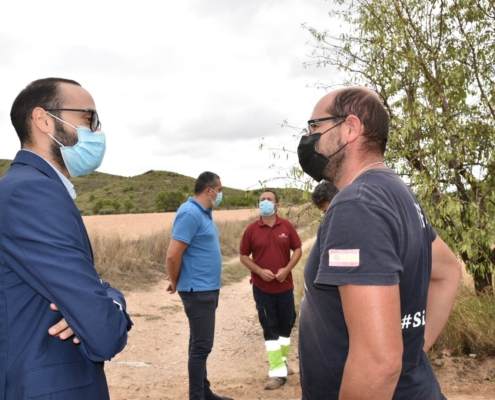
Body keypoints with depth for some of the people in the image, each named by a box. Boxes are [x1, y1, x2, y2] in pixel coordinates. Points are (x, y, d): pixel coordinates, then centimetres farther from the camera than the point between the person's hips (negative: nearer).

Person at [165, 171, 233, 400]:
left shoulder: (204, 213, 11)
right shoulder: (190, 213, -19)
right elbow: (173, 254, -23)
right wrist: (175, 283, -8)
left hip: (208, 289, 9)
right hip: (198, 291, -9)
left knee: (200, 344, 16)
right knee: (201, 345, -3)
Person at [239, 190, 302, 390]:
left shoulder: (286, 226, -2)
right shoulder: (251, 229, -4)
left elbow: (298, 249, 2)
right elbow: (244, 256, 0)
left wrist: (287, 269, -13)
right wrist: (259, 271, -15)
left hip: (285, 285, 2)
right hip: (262, 287, -1)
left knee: (286, 324, 13)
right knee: (270, 329, 2)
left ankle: (282, 360, 35)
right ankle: (277, 372, 7)